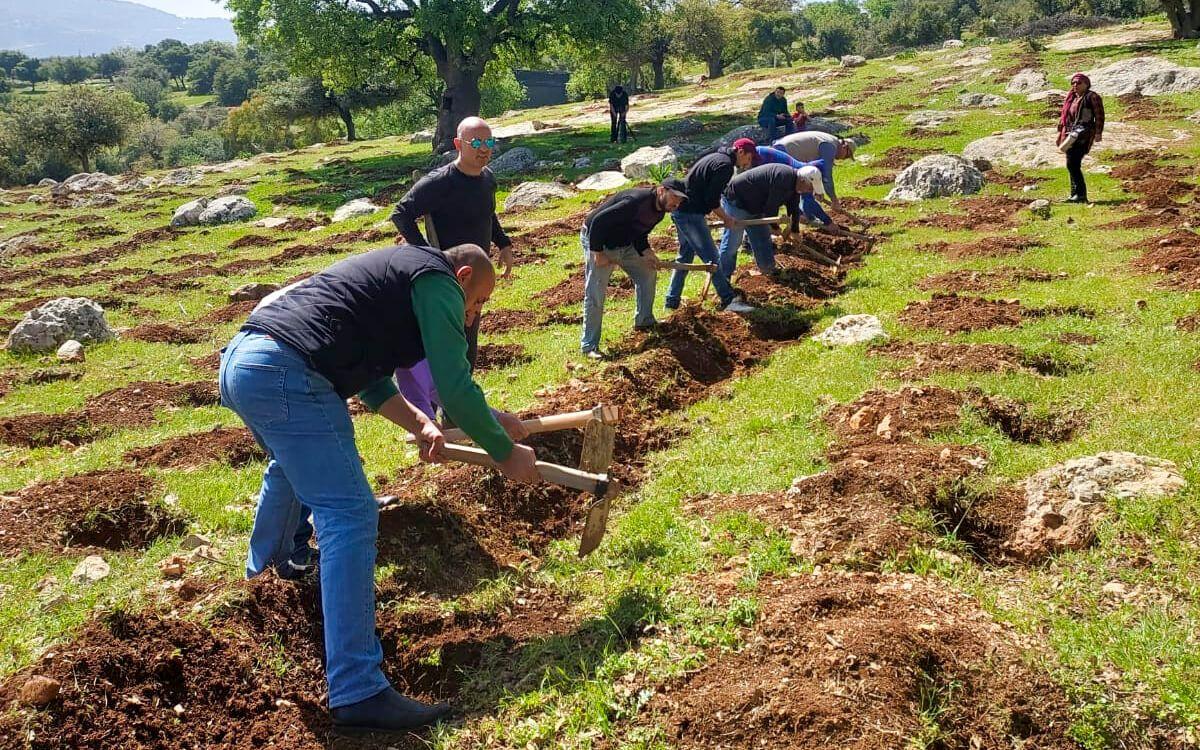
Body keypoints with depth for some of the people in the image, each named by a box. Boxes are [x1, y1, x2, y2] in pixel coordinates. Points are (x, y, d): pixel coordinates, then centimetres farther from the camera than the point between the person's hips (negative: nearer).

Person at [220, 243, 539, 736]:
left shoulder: (397, 271, 28)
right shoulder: (436, 279, 0)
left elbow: (371, 380, 28)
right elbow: (457, 389, -7)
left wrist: (419, 424, 15)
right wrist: (507, 454, 5)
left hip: (239, 361, 11)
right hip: (285, 376, -11)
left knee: (292, 465, 37)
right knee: (349, 516, -13)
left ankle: (265, 568, 64)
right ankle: (358, 694, -17)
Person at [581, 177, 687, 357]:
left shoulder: (659, 211, -2)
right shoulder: (636, 201, -33)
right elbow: (598, 221, -32)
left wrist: (645, 252, -9)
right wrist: (598, 253, -27)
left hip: (625, 244, 9)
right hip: (598, 242, -9)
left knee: (648, 272, 15)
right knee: (595, 295, -9)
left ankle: (644, 321, 31)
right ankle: (589, 346, -4)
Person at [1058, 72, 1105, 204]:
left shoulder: (1092, 97, -2)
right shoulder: (1071, 98, 20)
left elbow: (1099, 115, -7)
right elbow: (1064, 115, 26)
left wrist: (1098, 132, -14)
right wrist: (1060, 132, 20)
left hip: (1083, 134, -8)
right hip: (1071, 135, 8)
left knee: (1073, 164, -17)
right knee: (1072, 165, 8)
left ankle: (1081, 194, -15)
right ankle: (1075, 194, 13)